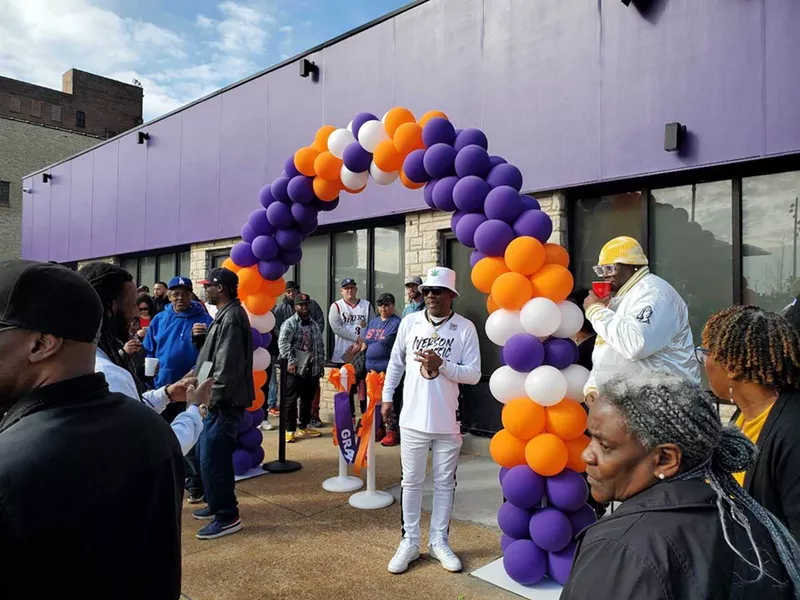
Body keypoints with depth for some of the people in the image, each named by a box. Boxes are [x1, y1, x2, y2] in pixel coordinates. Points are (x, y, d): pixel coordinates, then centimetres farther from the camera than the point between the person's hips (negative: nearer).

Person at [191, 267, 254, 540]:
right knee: (205, 455, 18)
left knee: (212, 459, -5)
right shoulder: (225, 315, 15)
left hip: (224, 402, -10)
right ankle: (216, 504, 32)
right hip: (218, 401, 10)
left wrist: (212, 398, -18)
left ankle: (227, 516, 7)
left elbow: (226, 367, -22)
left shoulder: (231, 317, -17)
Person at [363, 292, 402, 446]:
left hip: (388, 371, -7)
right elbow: (365, 344, 22)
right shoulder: (373, 322, 16)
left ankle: (392, 431, 8)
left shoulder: (397, 323, -6)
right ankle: (378, 428, 27)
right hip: (371, 369, 7)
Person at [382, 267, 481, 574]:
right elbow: (396, 362, 10)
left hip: (447, 422, -1)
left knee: (444, 483, 13)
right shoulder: (409, 322, -1)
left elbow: (474, 374, -9)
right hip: (413, 418, 1)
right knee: (411, 482, 12)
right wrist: (387, 396, 9)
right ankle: (409, 542, 27)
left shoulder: (465, 328, -8)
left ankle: (439, 541, 30)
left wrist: (442, 365, -22)